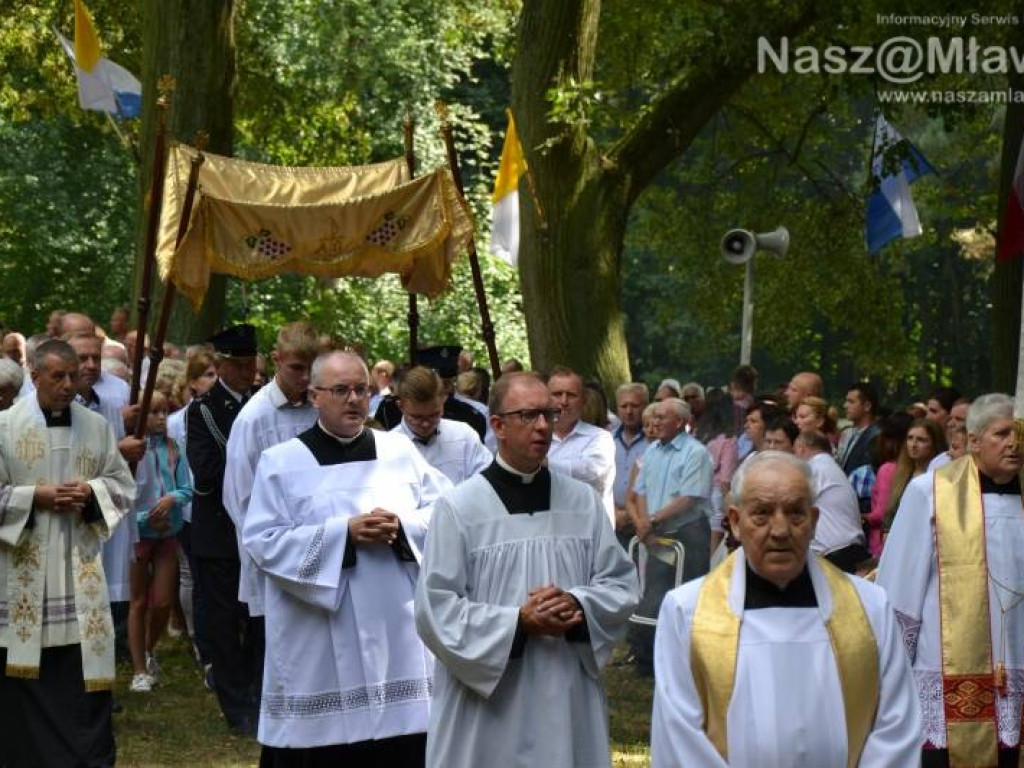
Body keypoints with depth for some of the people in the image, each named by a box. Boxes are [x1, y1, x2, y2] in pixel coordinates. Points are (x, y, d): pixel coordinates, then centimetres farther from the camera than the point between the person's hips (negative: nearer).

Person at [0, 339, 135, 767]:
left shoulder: (97, 426, 6)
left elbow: (123, 484, 11)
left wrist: (92, 492, -8)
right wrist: (35, 497, -15)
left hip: (80, 566, 2)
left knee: (85, 670, 2)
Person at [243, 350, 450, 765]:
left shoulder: (399, 450, 10)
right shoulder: (281, 463, 0)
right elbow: (263, 542, -8)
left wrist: (402, 527, -12)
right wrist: (344, 533, -15)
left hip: (398, 635, 3)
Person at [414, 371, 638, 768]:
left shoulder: (584, 501, 6)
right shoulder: (458, 507, -6)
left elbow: (621, 585, 7)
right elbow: (435, 609, -9)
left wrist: (577, 606, -13)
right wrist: (518, 622, -17)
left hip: (568, 700, 3)